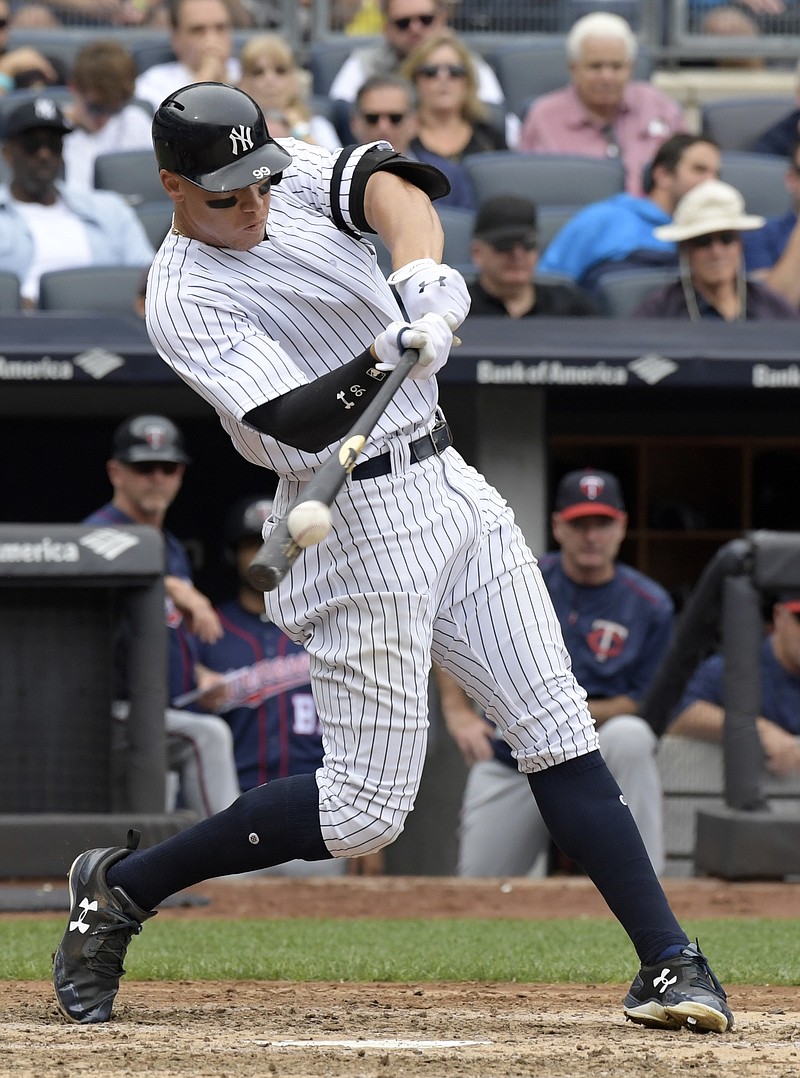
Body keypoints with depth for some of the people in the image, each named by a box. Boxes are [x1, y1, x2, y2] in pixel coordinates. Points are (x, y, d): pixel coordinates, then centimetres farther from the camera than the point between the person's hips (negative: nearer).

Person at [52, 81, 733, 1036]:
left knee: (557, 731, 0)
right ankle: (121, 887, 10)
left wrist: (421, 275, -36)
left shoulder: (299, 177, 4)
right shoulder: (181, 301, -13)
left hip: (450, 488, 6)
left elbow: (391, 182, -17)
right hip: (361, 521, -6)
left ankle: (668, 961, 1)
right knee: (363, 812, -4)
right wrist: (383, 364, -41)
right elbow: (299, 422, -24)